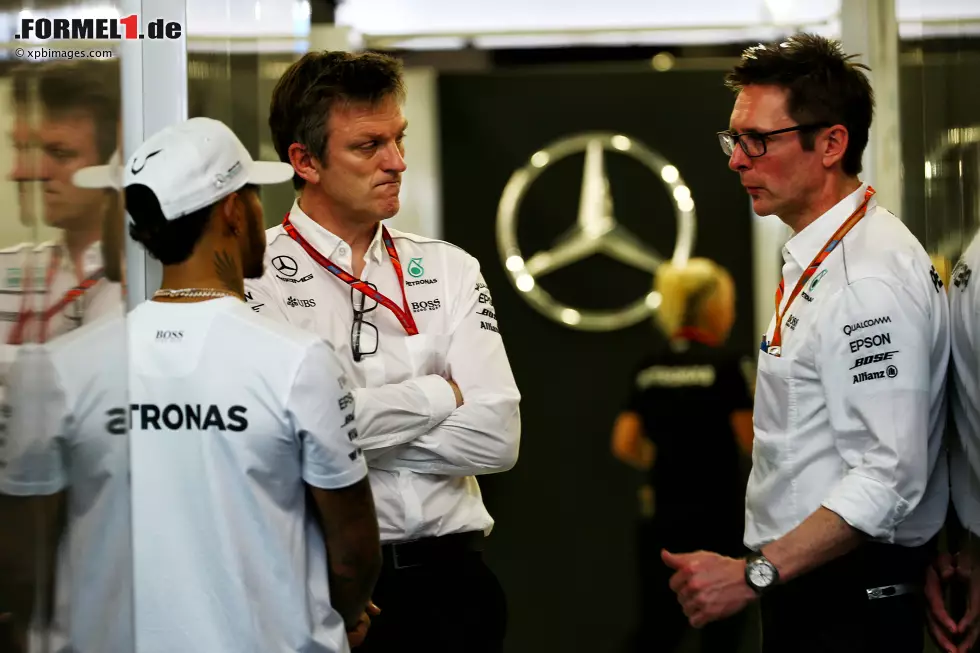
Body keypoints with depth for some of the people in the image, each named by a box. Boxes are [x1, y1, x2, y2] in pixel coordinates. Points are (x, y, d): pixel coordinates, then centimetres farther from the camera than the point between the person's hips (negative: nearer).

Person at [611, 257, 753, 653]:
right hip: (714, 515, -5)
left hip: (660, 513, 5)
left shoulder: (648, 370, 6)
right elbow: (754, 443, -8)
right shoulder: (723, 366, -10)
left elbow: (624, 445, 3)